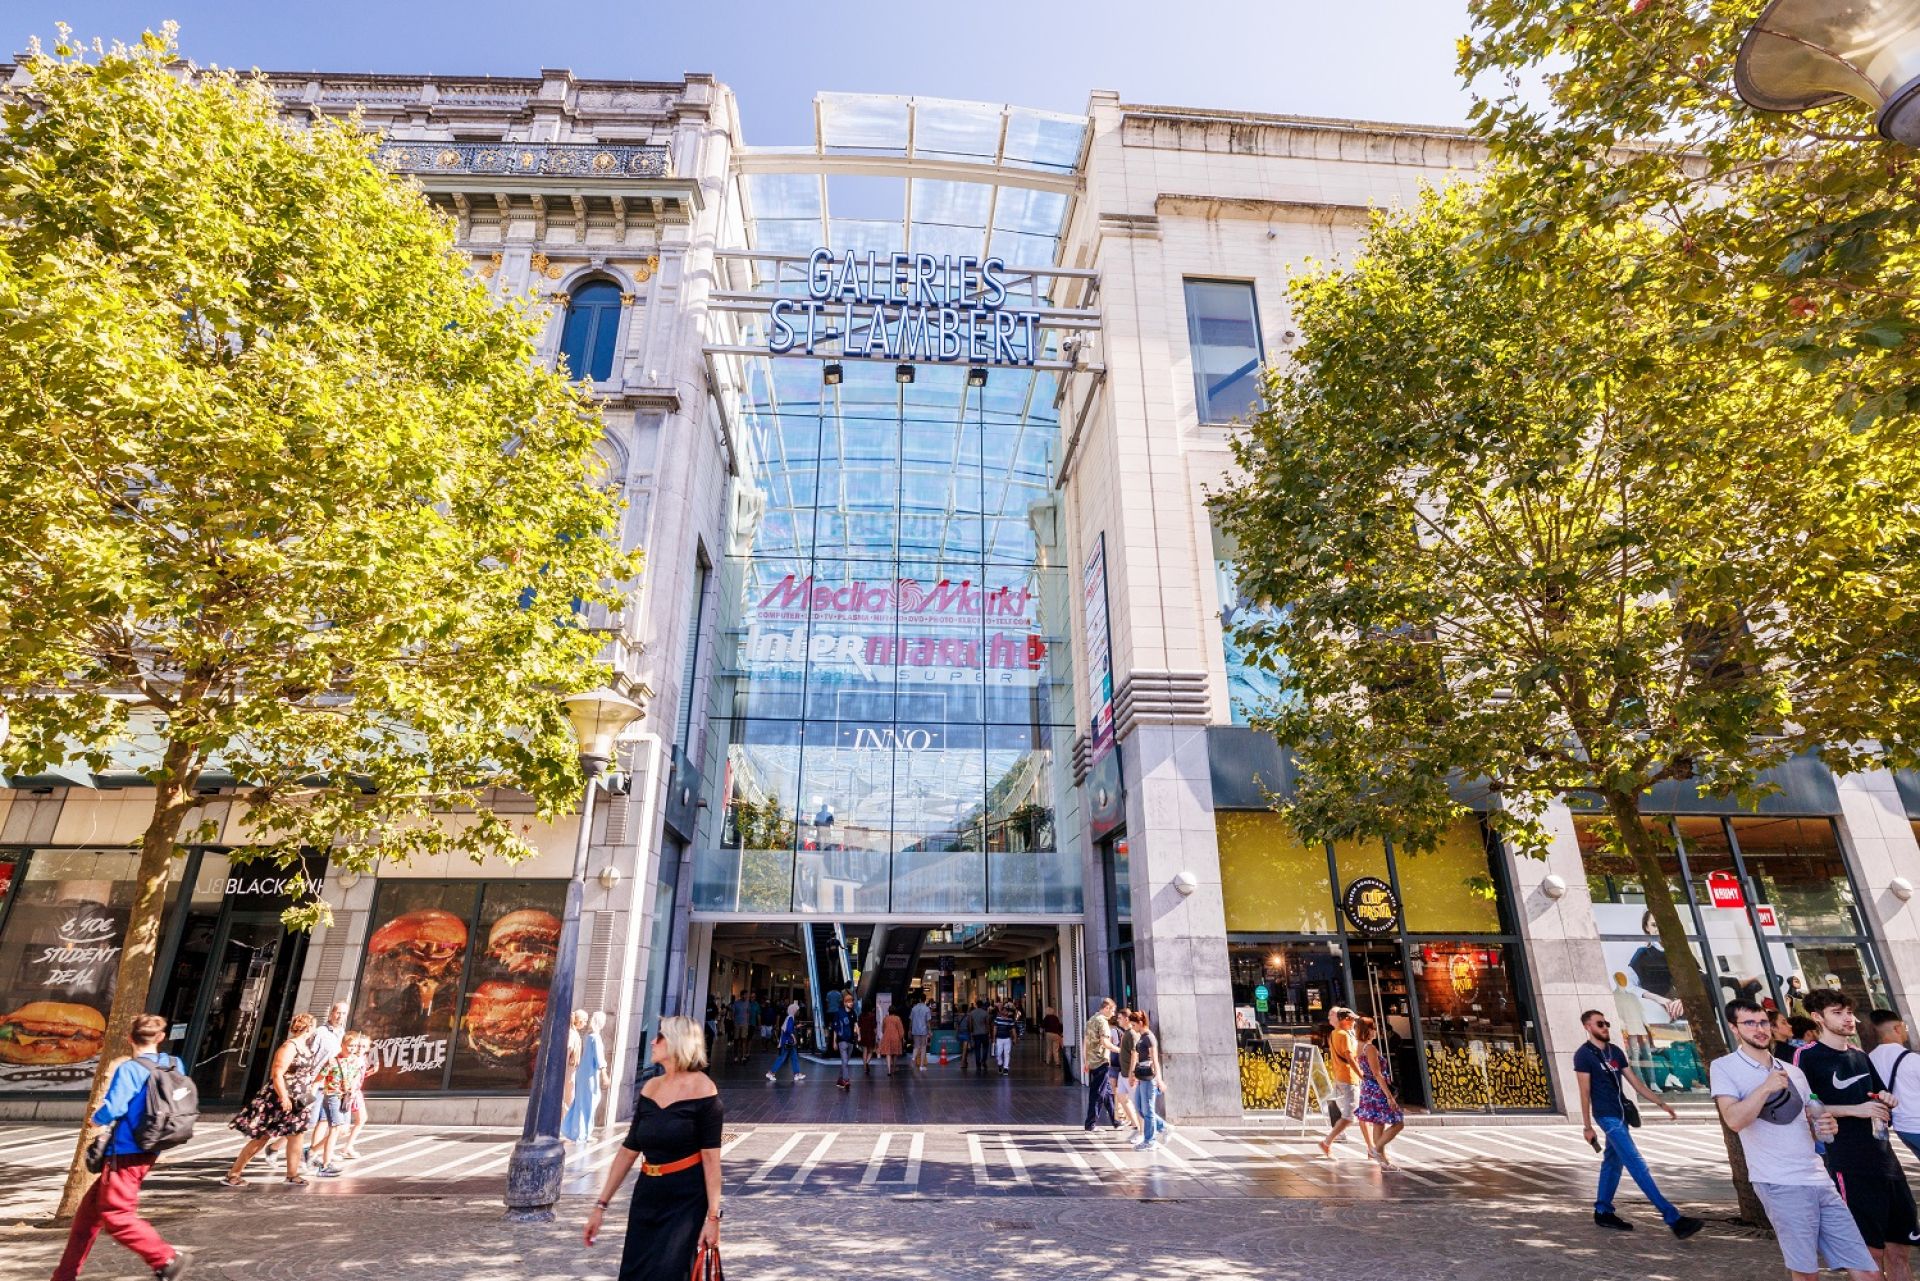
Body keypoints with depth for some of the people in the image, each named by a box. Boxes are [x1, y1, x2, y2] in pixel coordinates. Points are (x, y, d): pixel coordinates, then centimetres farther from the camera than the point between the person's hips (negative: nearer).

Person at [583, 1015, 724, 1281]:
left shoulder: (701, 1088, -13)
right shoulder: (650, 1088, 5)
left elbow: (711, 1157, -14)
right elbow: (628, 1150, 10)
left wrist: (713, 1216, -16)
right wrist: (601, 1204, 9)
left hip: (686, 1201, -6)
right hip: (647, 1197, 6)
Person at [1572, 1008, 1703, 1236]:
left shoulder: (1615, 1051, 11)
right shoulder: (1583, 1054, -11)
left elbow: (1635, 1082, 14)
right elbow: (1585, 1092, -12)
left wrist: (1662, 1103, 5)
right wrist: (1587, 1126, -12)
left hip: (1620, 1114, 8)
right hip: (1607, 1116, -8)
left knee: (1613, 1162, 12)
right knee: (1637, 1164, -9)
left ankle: (1602, 1212, 21)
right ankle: (1673, 1218, -10)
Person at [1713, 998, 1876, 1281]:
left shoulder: (1793, 1071, 16)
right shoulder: (1723, 1067, -5)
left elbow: (1812, 1122, 22)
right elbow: (1734, 1120, -16)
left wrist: (1827, 1128, 0)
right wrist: (1766, 1087, -22)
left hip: (1820, 1181, 6)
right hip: (1780, 1184, -6)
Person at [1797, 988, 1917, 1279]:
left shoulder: (1859, 1054, 14)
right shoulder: (1807, 1056, -9)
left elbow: (1881, 1095, 26)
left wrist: (1887, 1101, 4)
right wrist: (1856, 1109, -18)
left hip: (1884, 1156, 7)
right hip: (1848, 1163, -7)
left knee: (1900, 1248, 11)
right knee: (1869, 1250, -2)